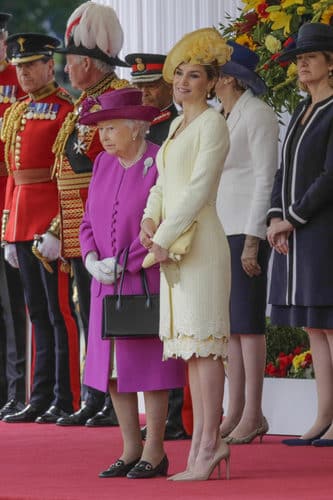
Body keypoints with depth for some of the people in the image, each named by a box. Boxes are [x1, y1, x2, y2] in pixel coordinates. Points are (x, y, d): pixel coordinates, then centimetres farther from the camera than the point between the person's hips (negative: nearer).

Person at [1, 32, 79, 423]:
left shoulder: (66, 110, -8)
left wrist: (56, 230, -20)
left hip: (53, 226, -8)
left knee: (60, 312, -4)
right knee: (38, 314, 11)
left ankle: (65, 402, 0)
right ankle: (41, 399, 15)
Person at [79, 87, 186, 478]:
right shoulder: (103, 165, 9)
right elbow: (88, 221, 12)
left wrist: (122, 263, -17)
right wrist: (92, 259, -6)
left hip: (148, 281, -7)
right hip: (108, 284, 7)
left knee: (148, 363, -2)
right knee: (111, 364, 7)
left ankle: (155, 452, 5)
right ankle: (131, 449, 16)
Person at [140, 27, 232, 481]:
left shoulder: (213, 124, -7)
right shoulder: (178, 125, 19)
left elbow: (200, 188, -15)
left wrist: (165, 238, -16)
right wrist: (149, 220, -1)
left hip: (200, 242, -9)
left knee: (203, 340, -9)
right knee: (188, 342, 7)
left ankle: (208, 444, -9)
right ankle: (204, 441, 9)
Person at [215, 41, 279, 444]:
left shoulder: (257, 115, -9)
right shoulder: (222, 118, 16)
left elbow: (266, 179, -13)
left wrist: (253, 240, -17)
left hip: (247, 228, -8)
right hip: (218, 228, 8)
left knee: (246, 321, -8)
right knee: (227, 322, 7)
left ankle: (253, 415, -4)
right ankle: (234, 412, 10)